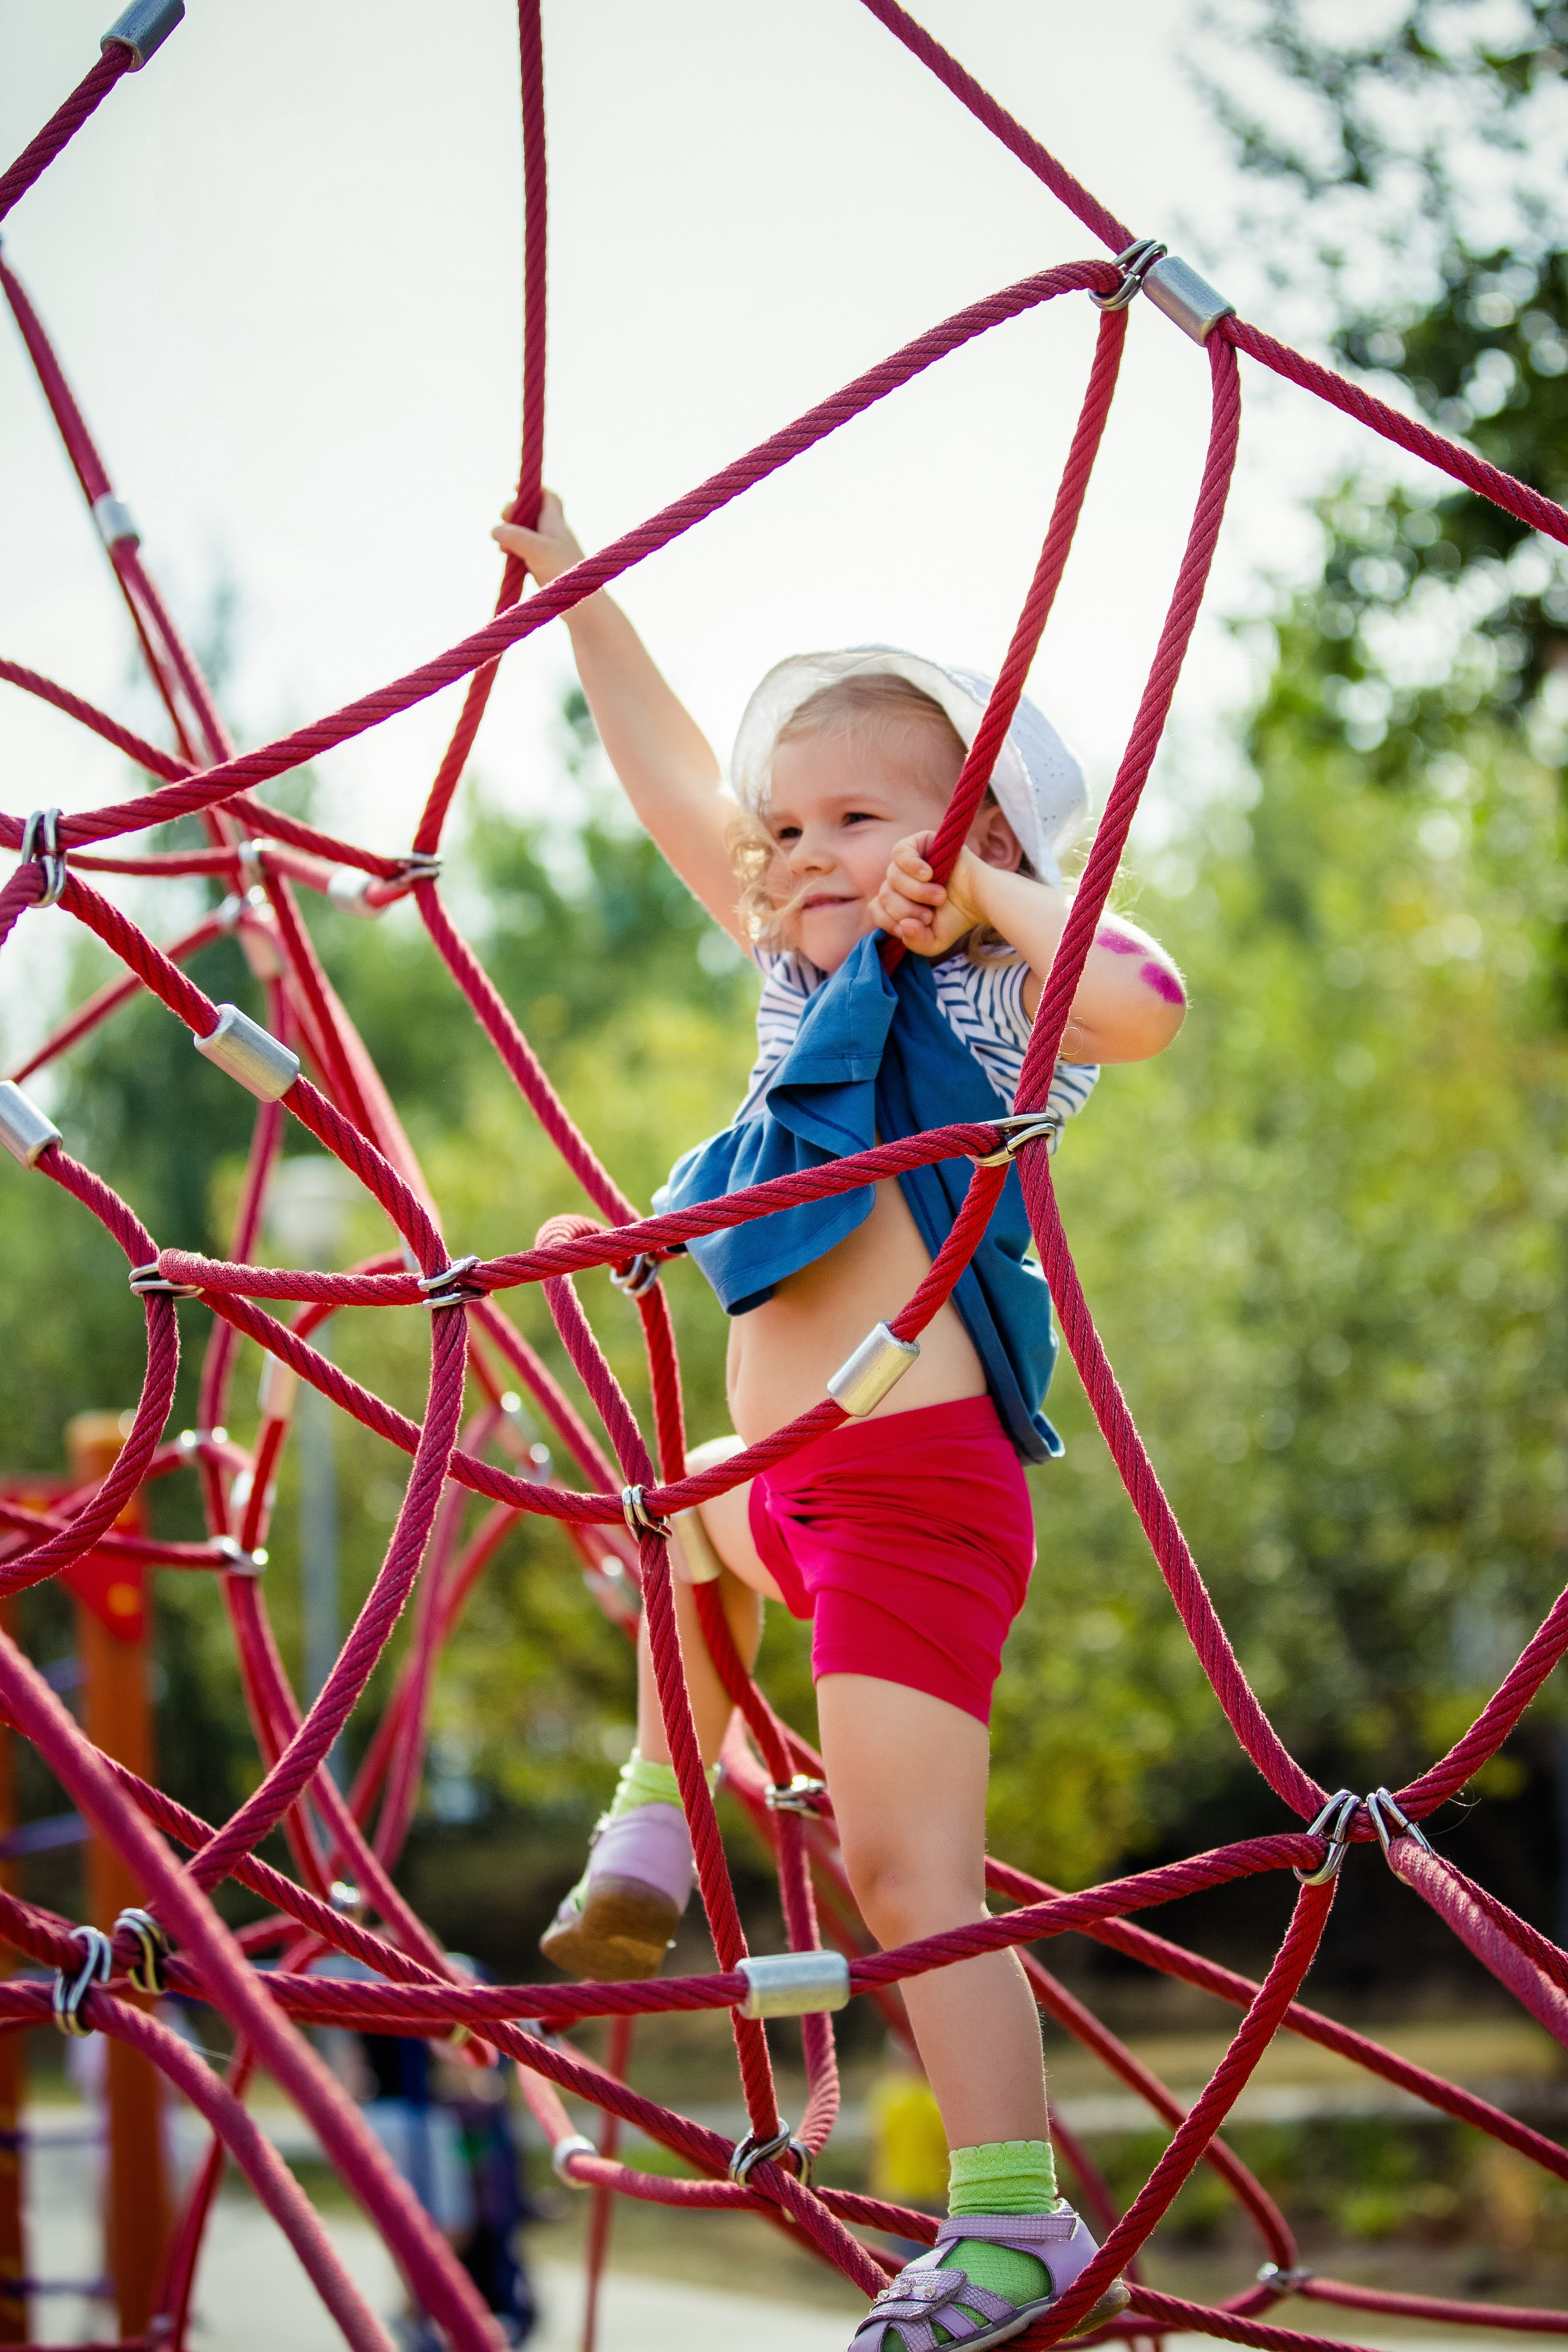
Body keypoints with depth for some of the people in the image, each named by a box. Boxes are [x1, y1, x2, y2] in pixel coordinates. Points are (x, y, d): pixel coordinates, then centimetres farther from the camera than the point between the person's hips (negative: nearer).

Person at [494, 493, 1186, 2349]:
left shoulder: (988, 995, -7)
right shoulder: (803, 970, 14)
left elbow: (1145, 1002, -29)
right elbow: (674, 788, 22)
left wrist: (994, 883, -17)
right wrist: (581, 598, 24)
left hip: (912, 1485, -9)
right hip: (789, 1479, 9)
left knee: (903, 1861, -12)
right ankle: (655, 1827, 50)